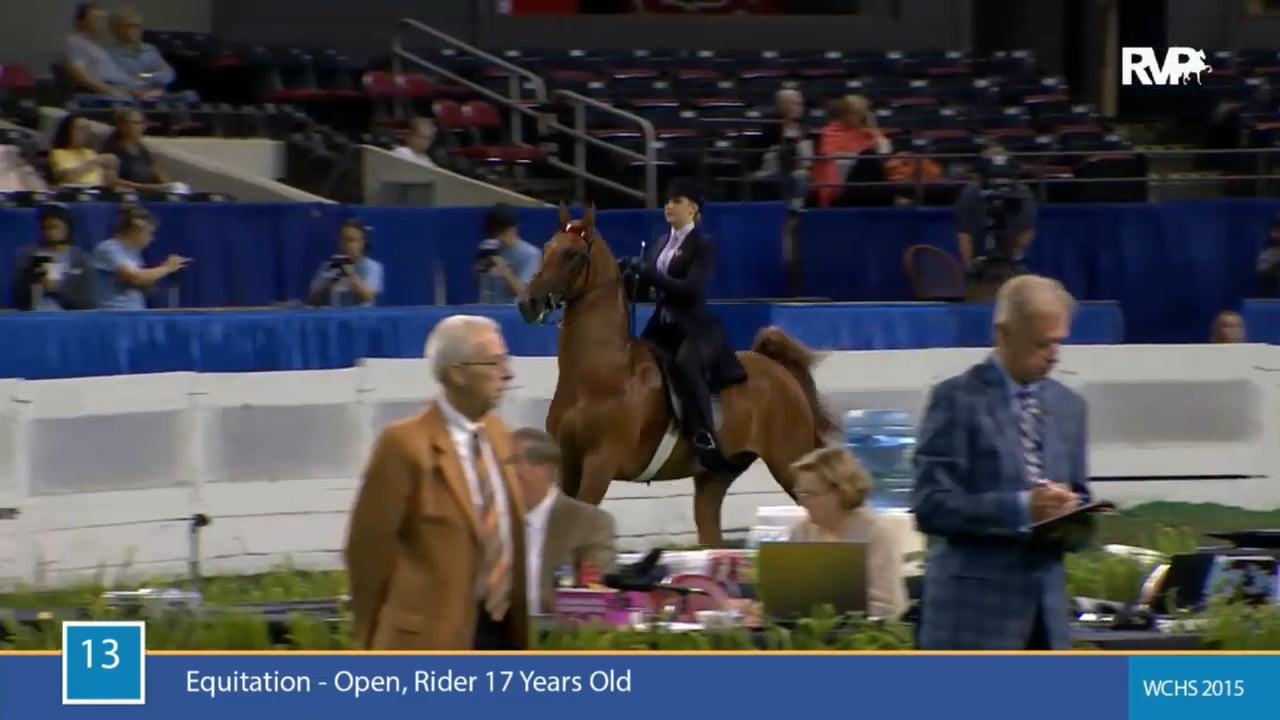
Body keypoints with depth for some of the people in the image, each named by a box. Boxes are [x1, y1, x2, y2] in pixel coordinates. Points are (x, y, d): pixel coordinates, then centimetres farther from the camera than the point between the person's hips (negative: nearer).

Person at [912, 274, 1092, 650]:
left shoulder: (1068, 406, 14)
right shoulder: (957, 399, -6)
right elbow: (931, 505, -12)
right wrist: (1021, 508, -21)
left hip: (1044, 609, 6)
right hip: (975, 608, -6)